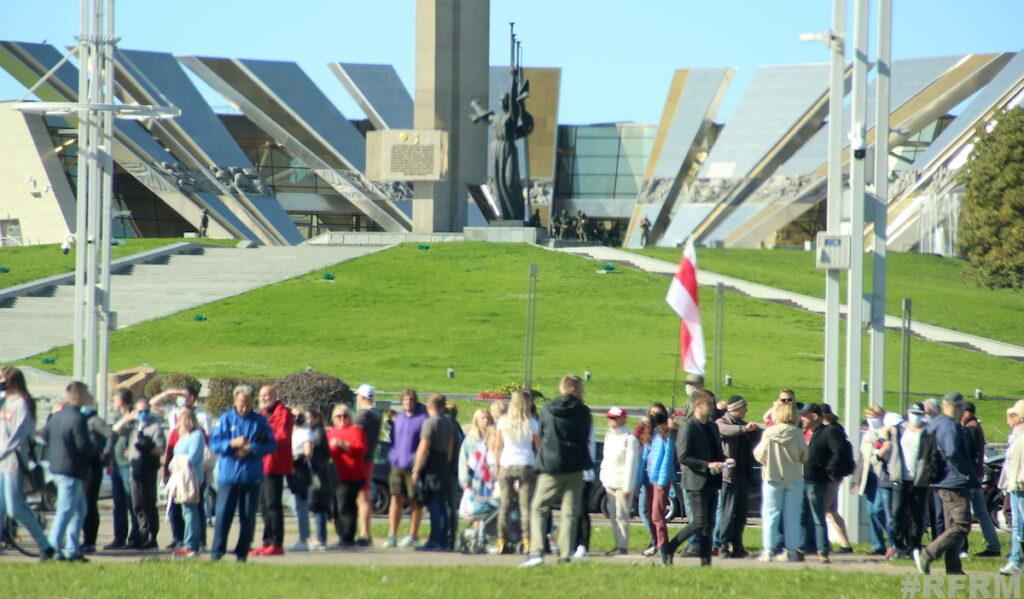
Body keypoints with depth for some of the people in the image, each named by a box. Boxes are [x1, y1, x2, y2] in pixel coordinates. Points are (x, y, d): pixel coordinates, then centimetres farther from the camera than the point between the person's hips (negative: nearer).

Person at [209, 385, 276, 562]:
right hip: (228, 474, -1)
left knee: (248, 517, 3)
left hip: (252, 476, 1)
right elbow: (214, 444, -1)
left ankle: (242, 552, 11)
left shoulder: (260, 421, 5)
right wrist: (232, 444, -17)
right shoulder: (226, 419, 3)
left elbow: (272, 445, 2)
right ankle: (217, 551, 0)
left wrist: (251, 449, -13)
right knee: (223, 514, -5)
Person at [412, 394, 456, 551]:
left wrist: (417, 469, -12)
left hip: (431, 467, -8)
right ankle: (443, 541, 12)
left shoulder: (430, 423, -12)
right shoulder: (448, 423, 13)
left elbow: (424, 448, -16)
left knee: (433, 505, -9)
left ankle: (434, 541, -13)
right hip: (444, 465, 8)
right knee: (442, 505, 11)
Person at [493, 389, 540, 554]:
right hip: (526, 465, -2)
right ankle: (527, 540, -7)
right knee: (526, 505, 0)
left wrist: (497, 465, 12)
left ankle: (502, 540, 3)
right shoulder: (532, 423, -4)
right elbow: (539, 447, 0)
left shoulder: (503, 421, 1)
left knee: (505, 504, 7)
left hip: (506, 466, 2)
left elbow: (497, 446, 4)